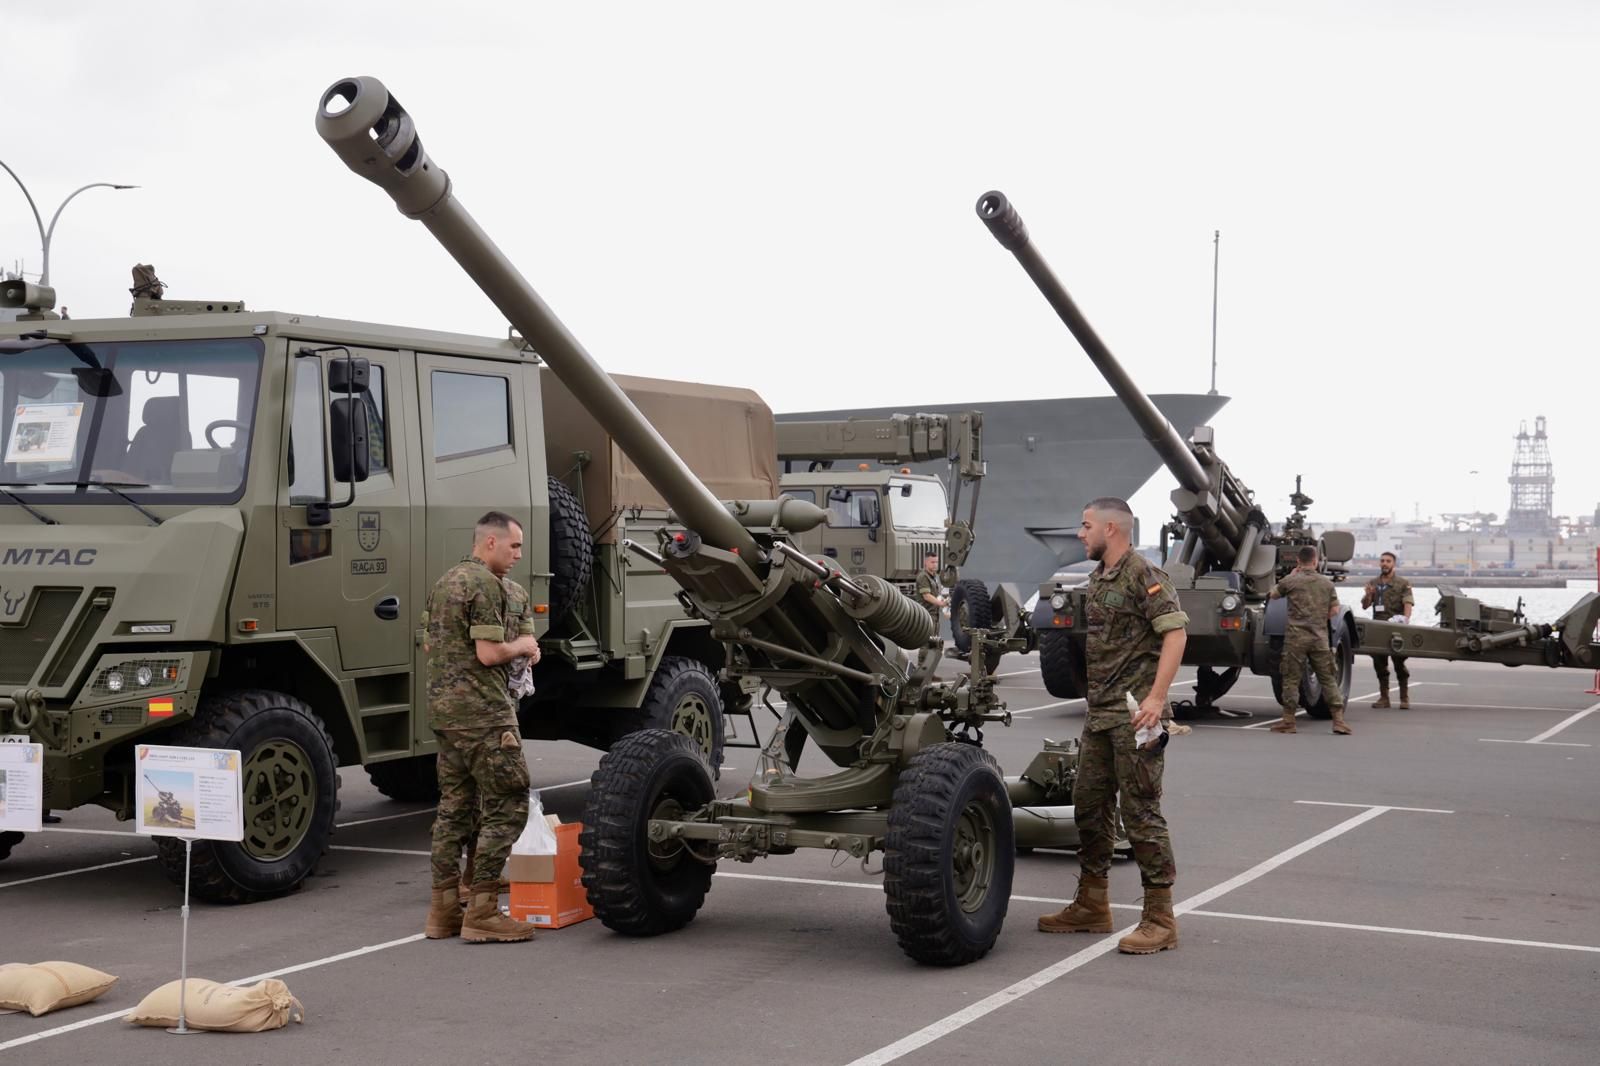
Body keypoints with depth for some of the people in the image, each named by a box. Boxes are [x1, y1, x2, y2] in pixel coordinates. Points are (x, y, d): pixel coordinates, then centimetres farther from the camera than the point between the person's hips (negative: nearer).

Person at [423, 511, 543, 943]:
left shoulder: (444, 582, 18)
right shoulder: (486, 584, -13)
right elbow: (489, 653, -20)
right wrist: (522, 645, 0)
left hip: (443, 708, 10)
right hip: (482, 711, -10)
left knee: (453, 807, 12)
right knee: (506, 808, -5)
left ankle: (443, 910, 14)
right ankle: (482, 912, -7)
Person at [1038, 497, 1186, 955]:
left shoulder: (1143, 575, -11)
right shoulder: (1097, 579, 16)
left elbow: (1176, 631, -20)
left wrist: (1156, 697, -27)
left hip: (1134, 714, -9)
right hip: (1099, 713, 9)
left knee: (1141, 812, -7)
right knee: (1089, 807, 14)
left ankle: (1160, 919, -2)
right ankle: (1092, 905, 25)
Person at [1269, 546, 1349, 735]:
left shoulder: (1290, 581, -2)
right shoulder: (1327, 584, 6)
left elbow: (1273, 594, 16)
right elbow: (1334, 611, 7)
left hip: (1296, 636, -2)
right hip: (1320, 638, 2)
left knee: (1291, 679, 4)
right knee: (1328, 679, 6)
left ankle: (1288, 721, 6)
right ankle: (1339, 720, 2)